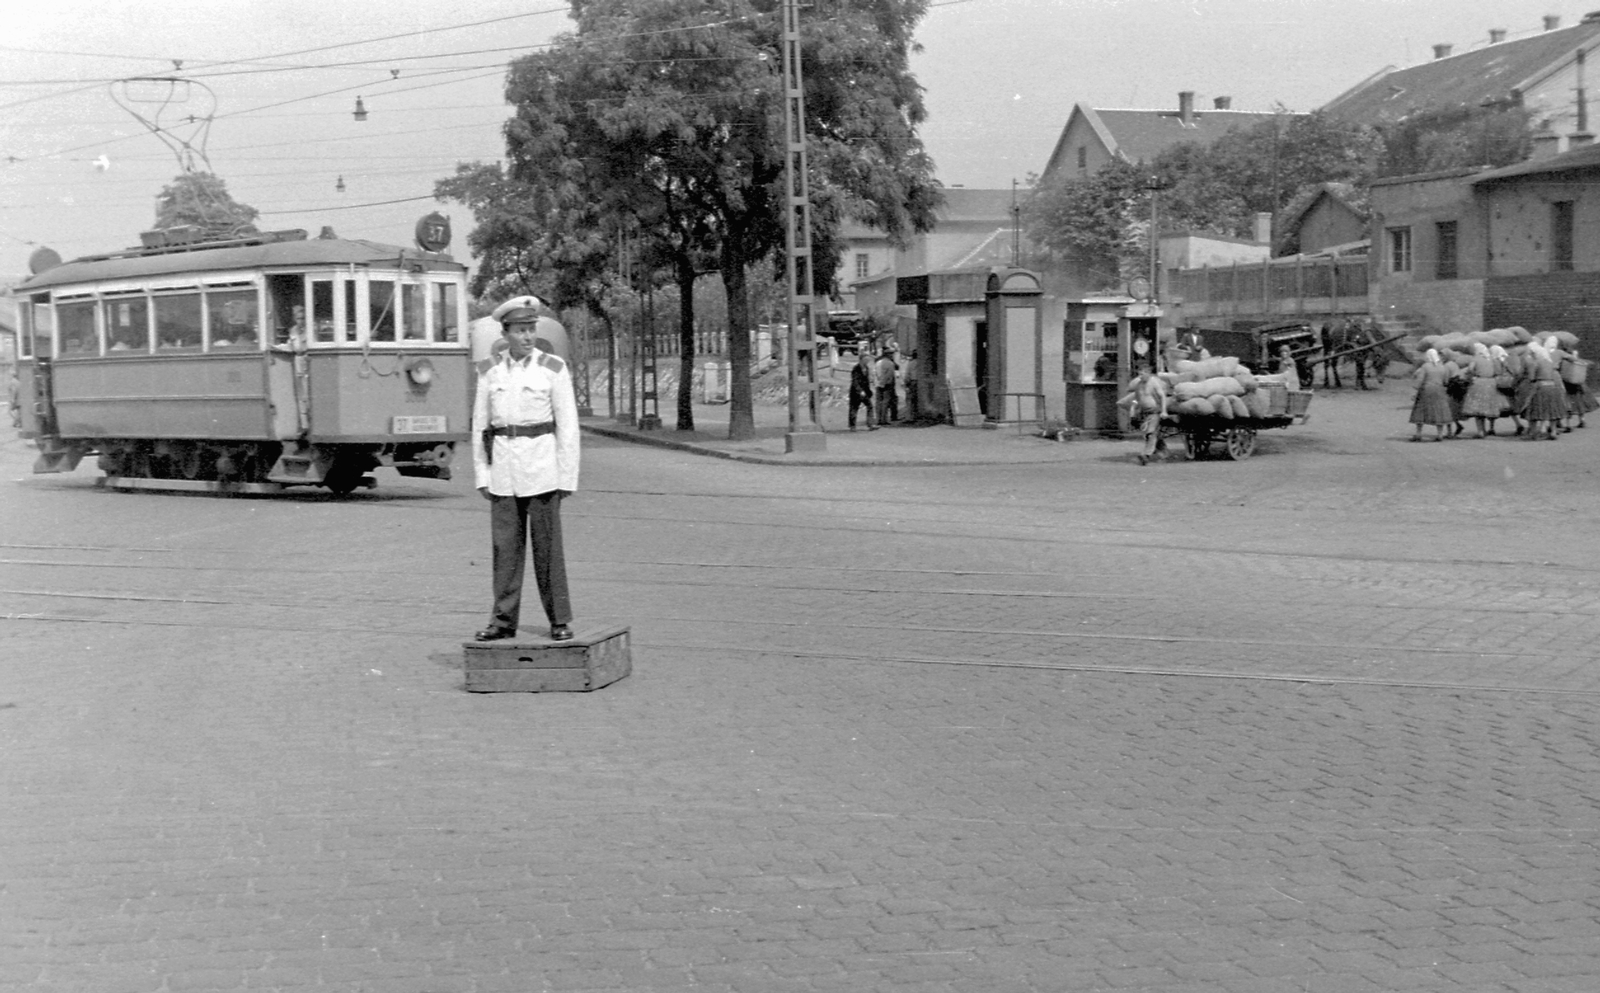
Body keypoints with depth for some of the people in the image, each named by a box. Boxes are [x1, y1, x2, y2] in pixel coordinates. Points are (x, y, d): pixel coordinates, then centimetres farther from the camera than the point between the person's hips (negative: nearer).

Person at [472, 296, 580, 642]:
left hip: (541, 465, -3)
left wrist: (567, 478, -6)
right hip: (503, 467, 3)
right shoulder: (491, 372, 7)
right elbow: (480, 426, 11)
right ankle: (504, 620, 11)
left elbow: (568, 425, -3)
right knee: (505, 546, 5)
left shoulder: (553, 368, -3)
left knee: (547, 545, -1)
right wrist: (482, 475, 6)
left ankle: (560, 621, 8)